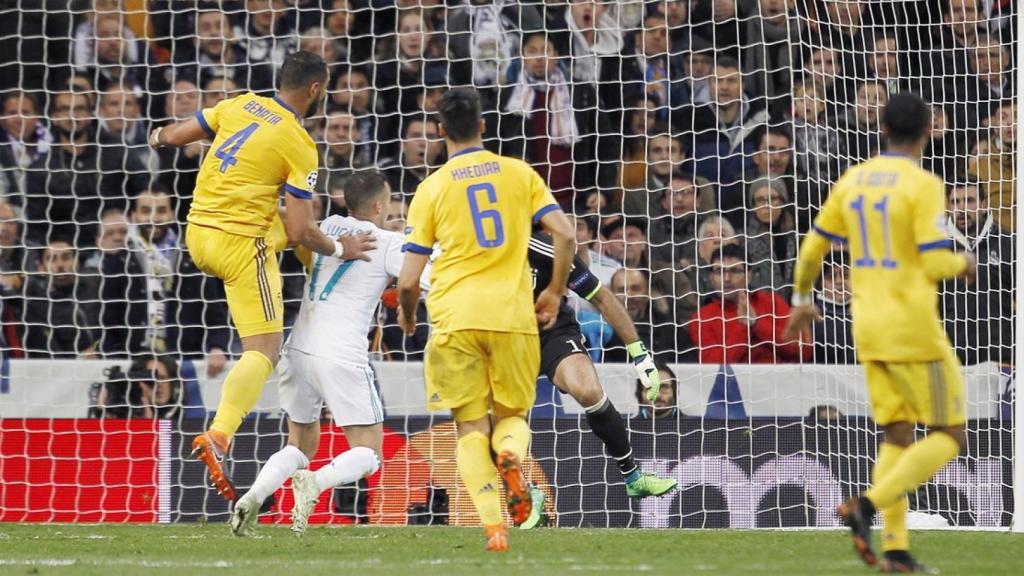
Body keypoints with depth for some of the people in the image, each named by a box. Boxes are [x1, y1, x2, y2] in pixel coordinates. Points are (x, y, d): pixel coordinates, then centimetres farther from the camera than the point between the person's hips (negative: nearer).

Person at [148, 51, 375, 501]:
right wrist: (340, 250, 4)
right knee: (264, 349, -7)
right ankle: (219, 436, -28)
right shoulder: (299, 145, -11)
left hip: (198, 233, 7)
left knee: (280, 229, 33)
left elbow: (171, 137, 14)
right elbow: (301, 233, -14)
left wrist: (159, 138, 37)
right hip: (240, 243, -7)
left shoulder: (240, 106, 5)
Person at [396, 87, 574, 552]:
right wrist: (555, 292, 15)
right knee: (511, 415, 17)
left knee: (471, 427, 6)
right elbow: (564, 234, 0)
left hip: (456, 317, -1)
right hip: (513, 315, 1)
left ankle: (494, 526, -15)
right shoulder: (518, 173, 8)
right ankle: (511, 454, -20)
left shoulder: (432, 187, 5)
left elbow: (409, 281, 3)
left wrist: (407, 315, 24)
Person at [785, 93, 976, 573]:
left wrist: (801, 299, 28)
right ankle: (867, 506, -17)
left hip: (869, 330, 7)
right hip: (914, 330, -7)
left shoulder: (852, 181, 7)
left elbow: (813, 248, 12)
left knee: (897, 435, 13)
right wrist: (962, 263, 4)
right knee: (948, 436, 1)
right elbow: (935, 263, -18)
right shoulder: (923, 185, -13)